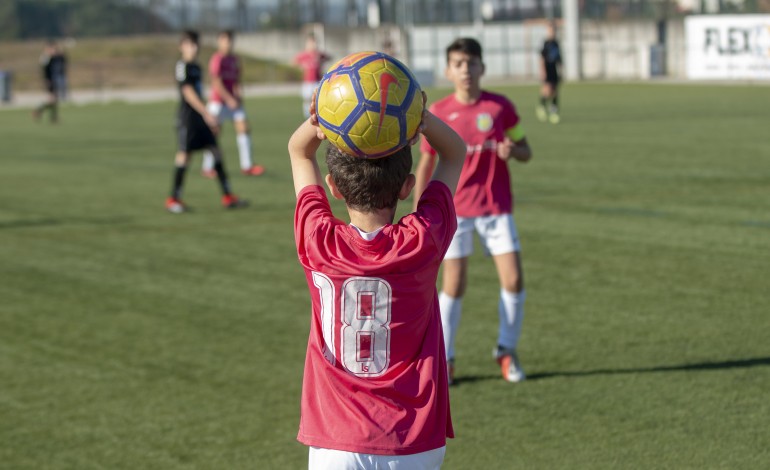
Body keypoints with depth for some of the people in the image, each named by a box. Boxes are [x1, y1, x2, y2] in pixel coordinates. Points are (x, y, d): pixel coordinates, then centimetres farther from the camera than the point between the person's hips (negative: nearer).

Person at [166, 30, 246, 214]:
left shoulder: (196, 67, 16)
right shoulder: (182, 66, -10)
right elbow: (188, 92, -18)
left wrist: (209, 118, 23)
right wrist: (206, 113, -23)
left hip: (200, 117, 8)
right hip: (187, 116, -8)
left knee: (215, 150, 5)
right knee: (184, 154, -7)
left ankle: (227, 196, 8)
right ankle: (173, 199, 1)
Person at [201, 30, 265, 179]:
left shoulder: (234, 59, 12)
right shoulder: (218, 59, -11)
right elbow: (217, 83, -17)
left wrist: (239, 93, -4)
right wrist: (229, 99, -19)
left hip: (233, 101, 7)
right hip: (218, 101, -7)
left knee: (243, 128, -3)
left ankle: (246, 166, -2)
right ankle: (207, 168, 8)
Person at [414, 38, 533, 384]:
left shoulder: (501, 107, 0)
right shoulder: (439, 112, 0)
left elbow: (525, 152, 7)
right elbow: (425, 164, 7)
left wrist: (512, 150, -17)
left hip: (496, 207, 1)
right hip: (454, 209, -1)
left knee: (513, 280, -6)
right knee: (453, 285, -3)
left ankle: (507, 350, 14)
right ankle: (444, 358, 11)